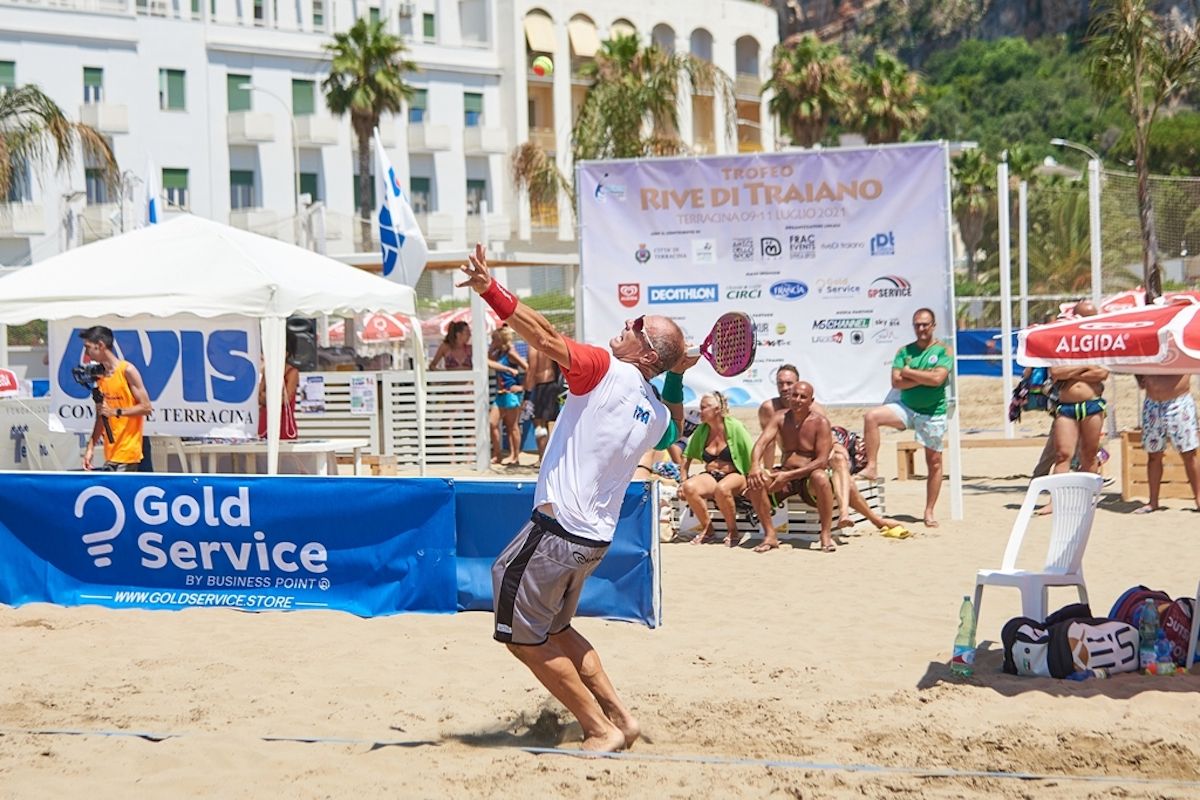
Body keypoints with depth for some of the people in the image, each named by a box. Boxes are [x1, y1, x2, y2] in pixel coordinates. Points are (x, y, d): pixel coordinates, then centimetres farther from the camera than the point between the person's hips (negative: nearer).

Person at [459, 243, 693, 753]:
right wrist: (676, 377, 25)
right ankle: (619, 716, 25)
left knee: (524, 639, 4)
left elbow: (546, 338, -25)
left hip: (556, 531, -8)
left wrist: (490, 291, -29)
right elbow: (673, 433, 31)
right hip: (594, 537, 9)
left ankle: (601, 730, 9)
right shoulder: (658, 415, 6)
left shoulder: (606, 370, -14)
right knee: (556, 630, 26)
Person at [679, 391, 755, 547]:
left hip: (735, 475, -4)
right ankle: (707, 529, -7)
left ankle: (732, 532, -16)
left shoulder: (735, 427, -7)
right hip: (710, 476, 5)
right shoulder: (701, 430, 7)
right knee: (689, 487, -29)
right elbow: (687, 456, 13)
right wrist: (683, 481, 4)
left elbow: (752, 456, -9)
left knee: (722, 488, -40)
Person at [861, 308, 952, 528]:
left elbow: (938, 379, -18)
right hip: (906, 408, 2)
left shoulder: (943, 351, -2)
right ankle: (872, 467, -19)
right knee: (871, 416, -23)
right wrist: (925, 377, -14)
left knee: (934, 462, 3)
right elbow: (896, 382, -7)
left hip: (933, 413, -2)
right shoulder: (904, 351, 5)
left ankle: (929, 512, 13)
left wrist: (909, 372, -10)